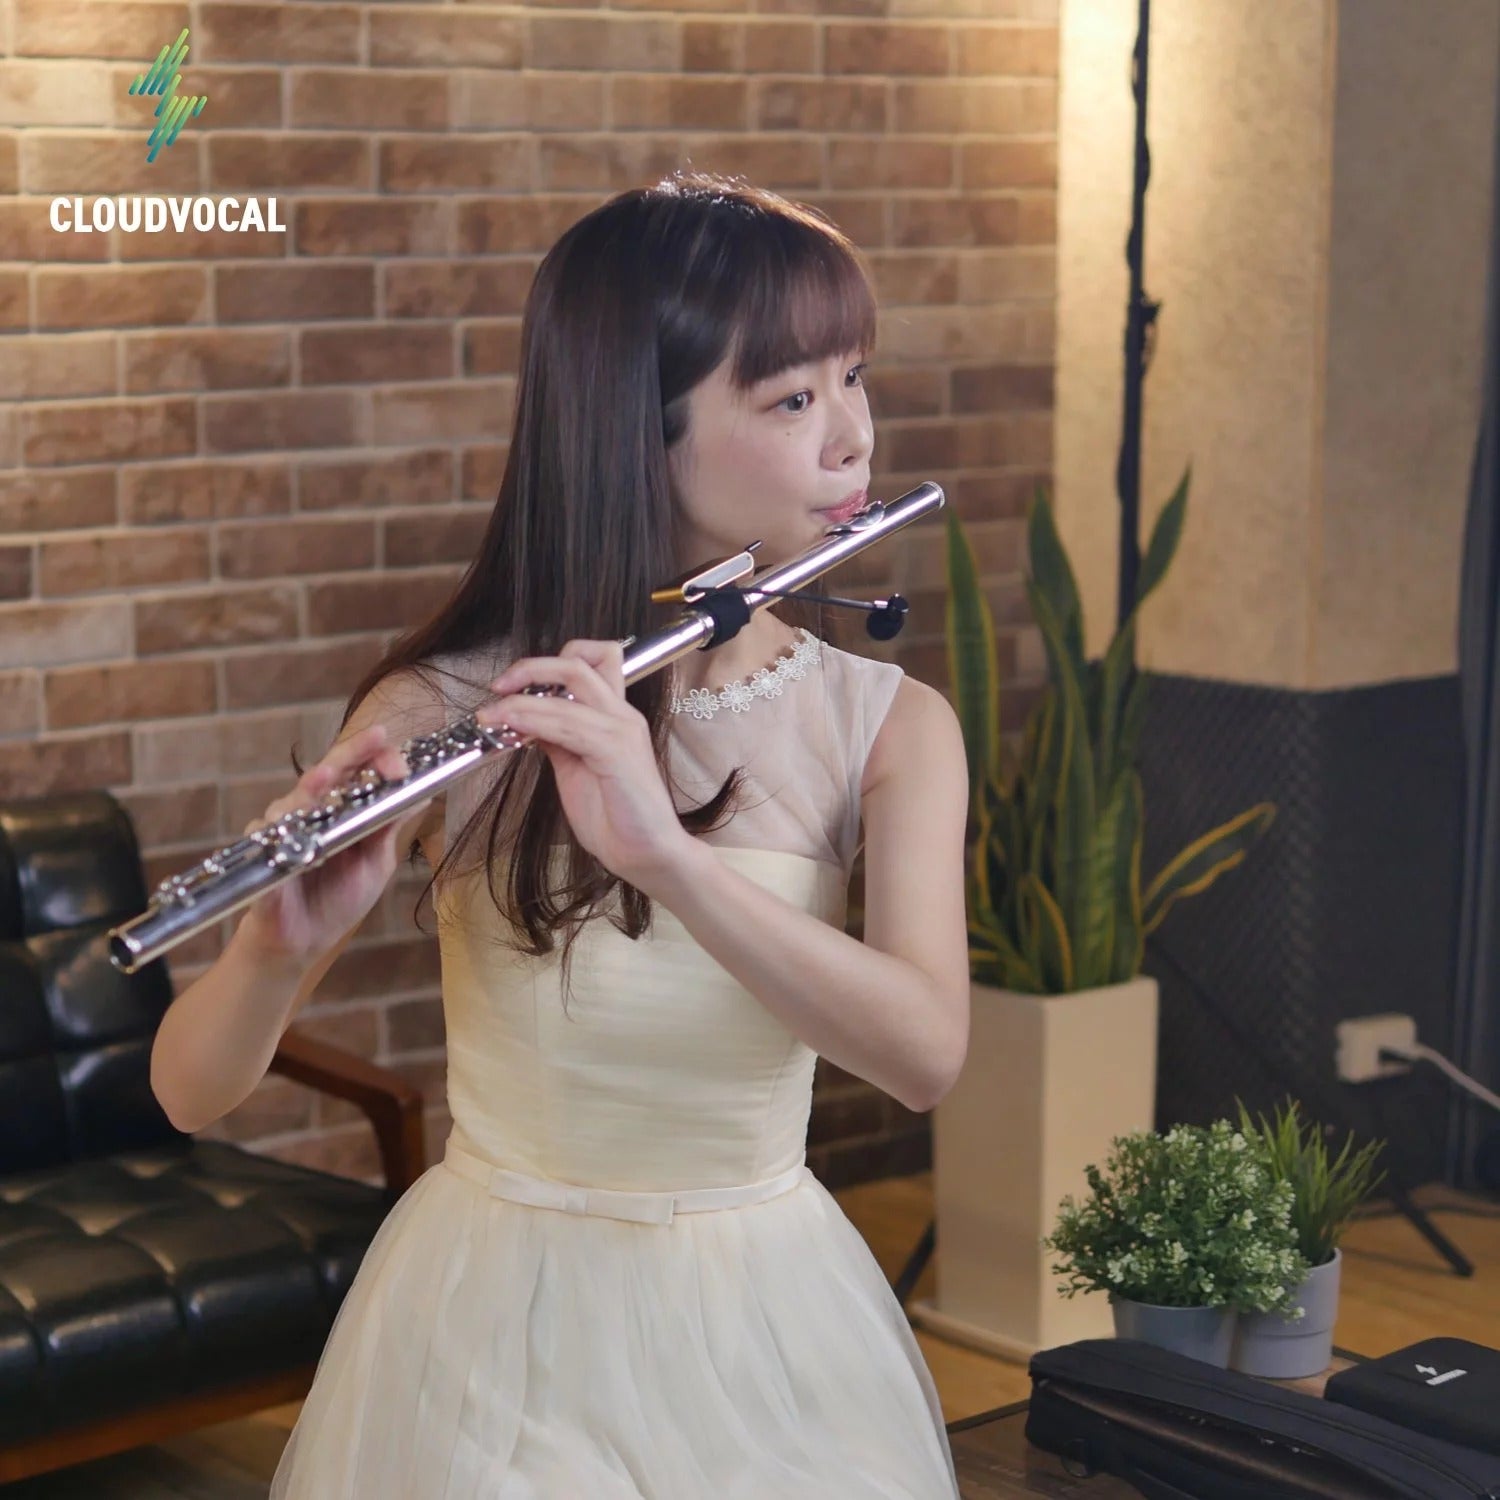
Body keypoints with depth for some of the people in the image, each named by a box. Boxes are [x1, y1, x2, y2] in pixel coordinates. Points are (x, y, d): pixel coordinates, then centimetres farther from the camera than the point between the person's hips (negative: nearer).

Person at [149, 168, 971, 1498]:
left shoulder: (892, 727, -6)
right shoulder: (446, 710, -12)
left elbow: (925, 1052, -24)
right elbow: (192, 1091, -13)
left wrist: (664, 853, -37)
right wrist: (284, 941, -34)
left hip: (769, 1337, 2)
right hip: (498, 1333, -1)